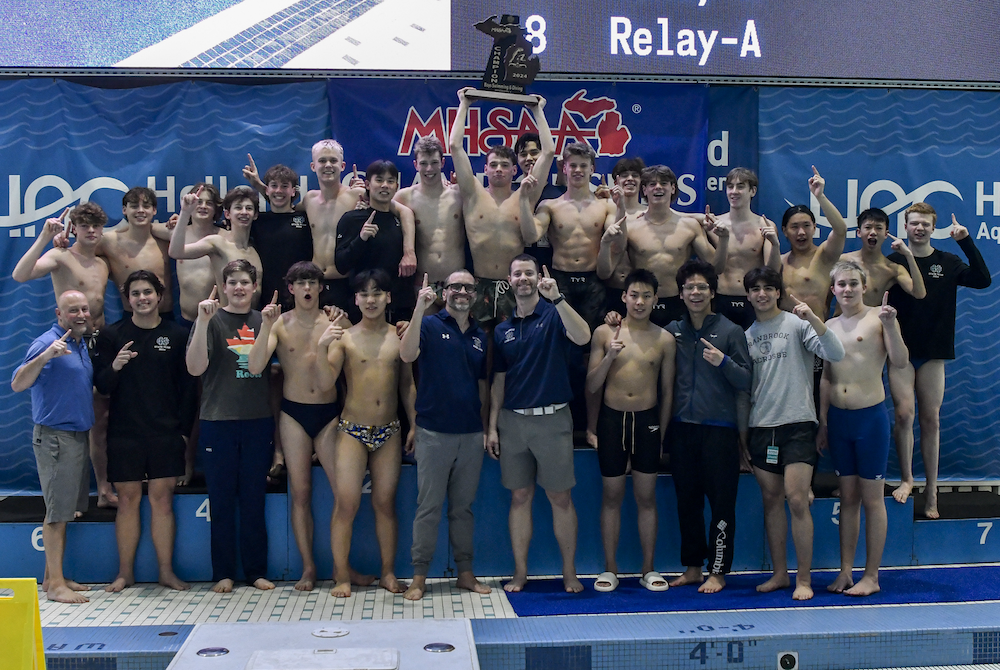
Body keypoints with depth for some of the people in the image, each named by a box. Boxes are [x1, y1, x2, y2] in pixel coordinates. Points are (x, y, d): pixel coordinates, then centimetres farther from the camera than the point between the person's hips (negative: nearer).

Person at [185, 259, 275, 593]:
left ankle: (256, 570, 17)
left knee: (254, 499, 8)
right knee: (222, 500, 4)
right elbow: (195, 368, -15)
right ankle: (223, 573, 14)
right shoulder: (212, 320, -1)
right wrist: (203, 320, -22)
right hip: (218, 421, -3)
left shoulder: (264, 320, 10)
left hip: (258, 420, 3)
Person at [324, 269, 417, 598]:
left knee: (385, 502, 7)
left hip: (389, 432, 2)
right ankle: (342, 576, 4)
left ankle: (388, 573, 17)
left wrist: (414, 424, 8)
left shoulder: (400, 337, 6)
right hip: (352, 431, -2)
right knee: (345, 502, -6)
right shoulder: (345, 337, -1)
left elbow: (407, 383, 12)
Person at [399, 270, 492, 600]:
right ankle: (419, 575, 7)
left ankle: (465, 572, 19)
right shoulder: (430, 325, -1)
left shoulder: (480, 336, 14)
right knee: (429, 506, -1)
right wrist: (419, 310, -27)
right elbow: (407, 355, -21)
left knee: (463, 507, 12)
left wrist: (486, 427, 14)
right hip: (435, 432, -4)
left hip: (471, 435, 4)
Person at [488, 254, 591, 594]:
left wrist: (556, 298, -30)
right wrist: (492, 426, 7)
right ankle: (520, 572, 16)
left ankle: (570, 573, 11)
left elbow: (583, 337, -22)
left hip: (552, 419, -4)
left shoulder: (553, 315, 0)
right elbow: (499, 381, 13)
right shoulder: (503, 330, 12)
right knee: (520, 497, 8)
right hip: (513, 420, 4)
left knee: (560, 497, 1)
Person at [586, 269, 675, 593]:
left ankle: (648, 569, 16)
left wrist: (661, 433, 7)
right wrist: (610, 355, -15)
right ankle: (610, 568, 16)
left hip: (647, 421, 0)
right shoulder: (605, 333, 1)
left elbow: (667, 390, 8)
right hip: (612, 419, 0)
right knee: (612, 496, 6)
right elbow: (591, 386, 0)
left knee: (646, 497, 6)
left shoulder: (664, 340, 3)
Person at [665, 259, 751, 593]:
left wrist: (724, 362, -19)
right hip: (682, 428, 4)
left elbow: (747, 382, -3)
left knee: (722, 503, 0)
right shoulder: (672, 331, 10)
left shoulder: (730, 331, 0)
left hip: (719, 428, -3)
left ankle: (718, 571, 10)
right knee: (687, 501, 10)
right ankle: (692, 566, 21)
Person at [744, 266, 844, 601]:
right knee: (771, 500, 8)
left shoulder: (797, 324, -2)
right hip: (761, 426, 5)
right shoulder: (747, 334, 13)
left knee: (796, 499, -9)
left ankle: (804, 578, 1)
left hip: (797, 423, -5)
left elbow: (836, 354, -14)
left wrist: (813, 317, -25)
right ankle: (780, 573, 18)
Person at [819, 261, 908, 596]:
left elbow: (900, 362, -16)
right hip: (838, 418, 5)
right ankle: (845, 571, 18)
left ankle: (871, 576, 10)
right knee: (847, 497, 11)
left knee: (871, 498, 2)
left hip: (871, 417, -5)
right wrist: (822, 421, 15)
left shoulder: (877, 317, -6)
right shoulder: (829, 326, 10)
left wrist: (891, 325, -29)